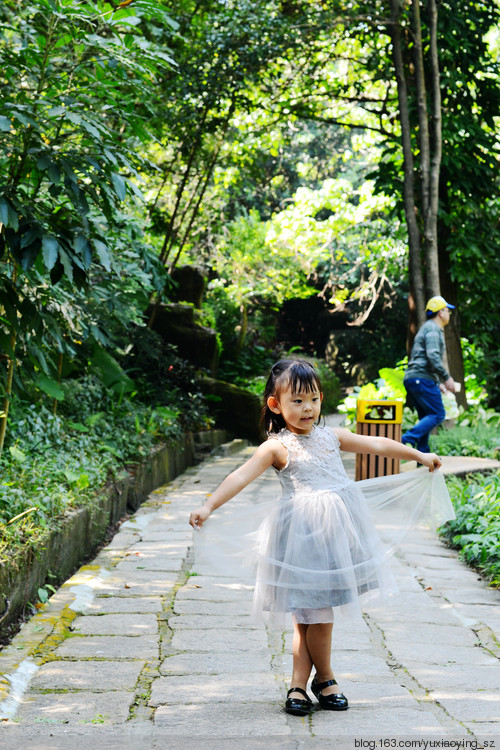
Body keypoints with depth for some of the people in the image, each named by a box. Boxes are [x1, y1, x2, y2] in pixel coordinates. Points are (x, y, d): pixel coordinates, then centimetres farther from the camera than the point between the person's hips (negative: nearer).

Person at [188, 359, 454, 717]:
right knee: (316, 610, -1)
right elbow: (241, 477, -15)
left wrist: (419, 455, 25)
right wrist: (208, 506, -28)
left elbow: (376, 444, 20)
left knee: (310, 613, 9)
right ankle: (325, 679, 19)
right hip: (303, 532, -5)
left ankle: (298, 685, 18)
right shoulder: (276, 447, -5)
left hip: (337, 530, 5)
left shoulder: (330, 436, 12)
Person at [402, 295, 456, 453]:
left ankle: (423, 454, 7)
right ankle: (407, 440, -21)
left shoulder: (427, 328, 26)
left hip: (411, 378, 10)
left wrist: (438, 382, 26)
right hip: (422, 378, -10)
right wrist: (446, 378, -15)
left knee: (426, 418, 11)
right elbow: (433, 356, -20)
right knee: (437, 415, -10)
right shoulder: (433, 328, -7)